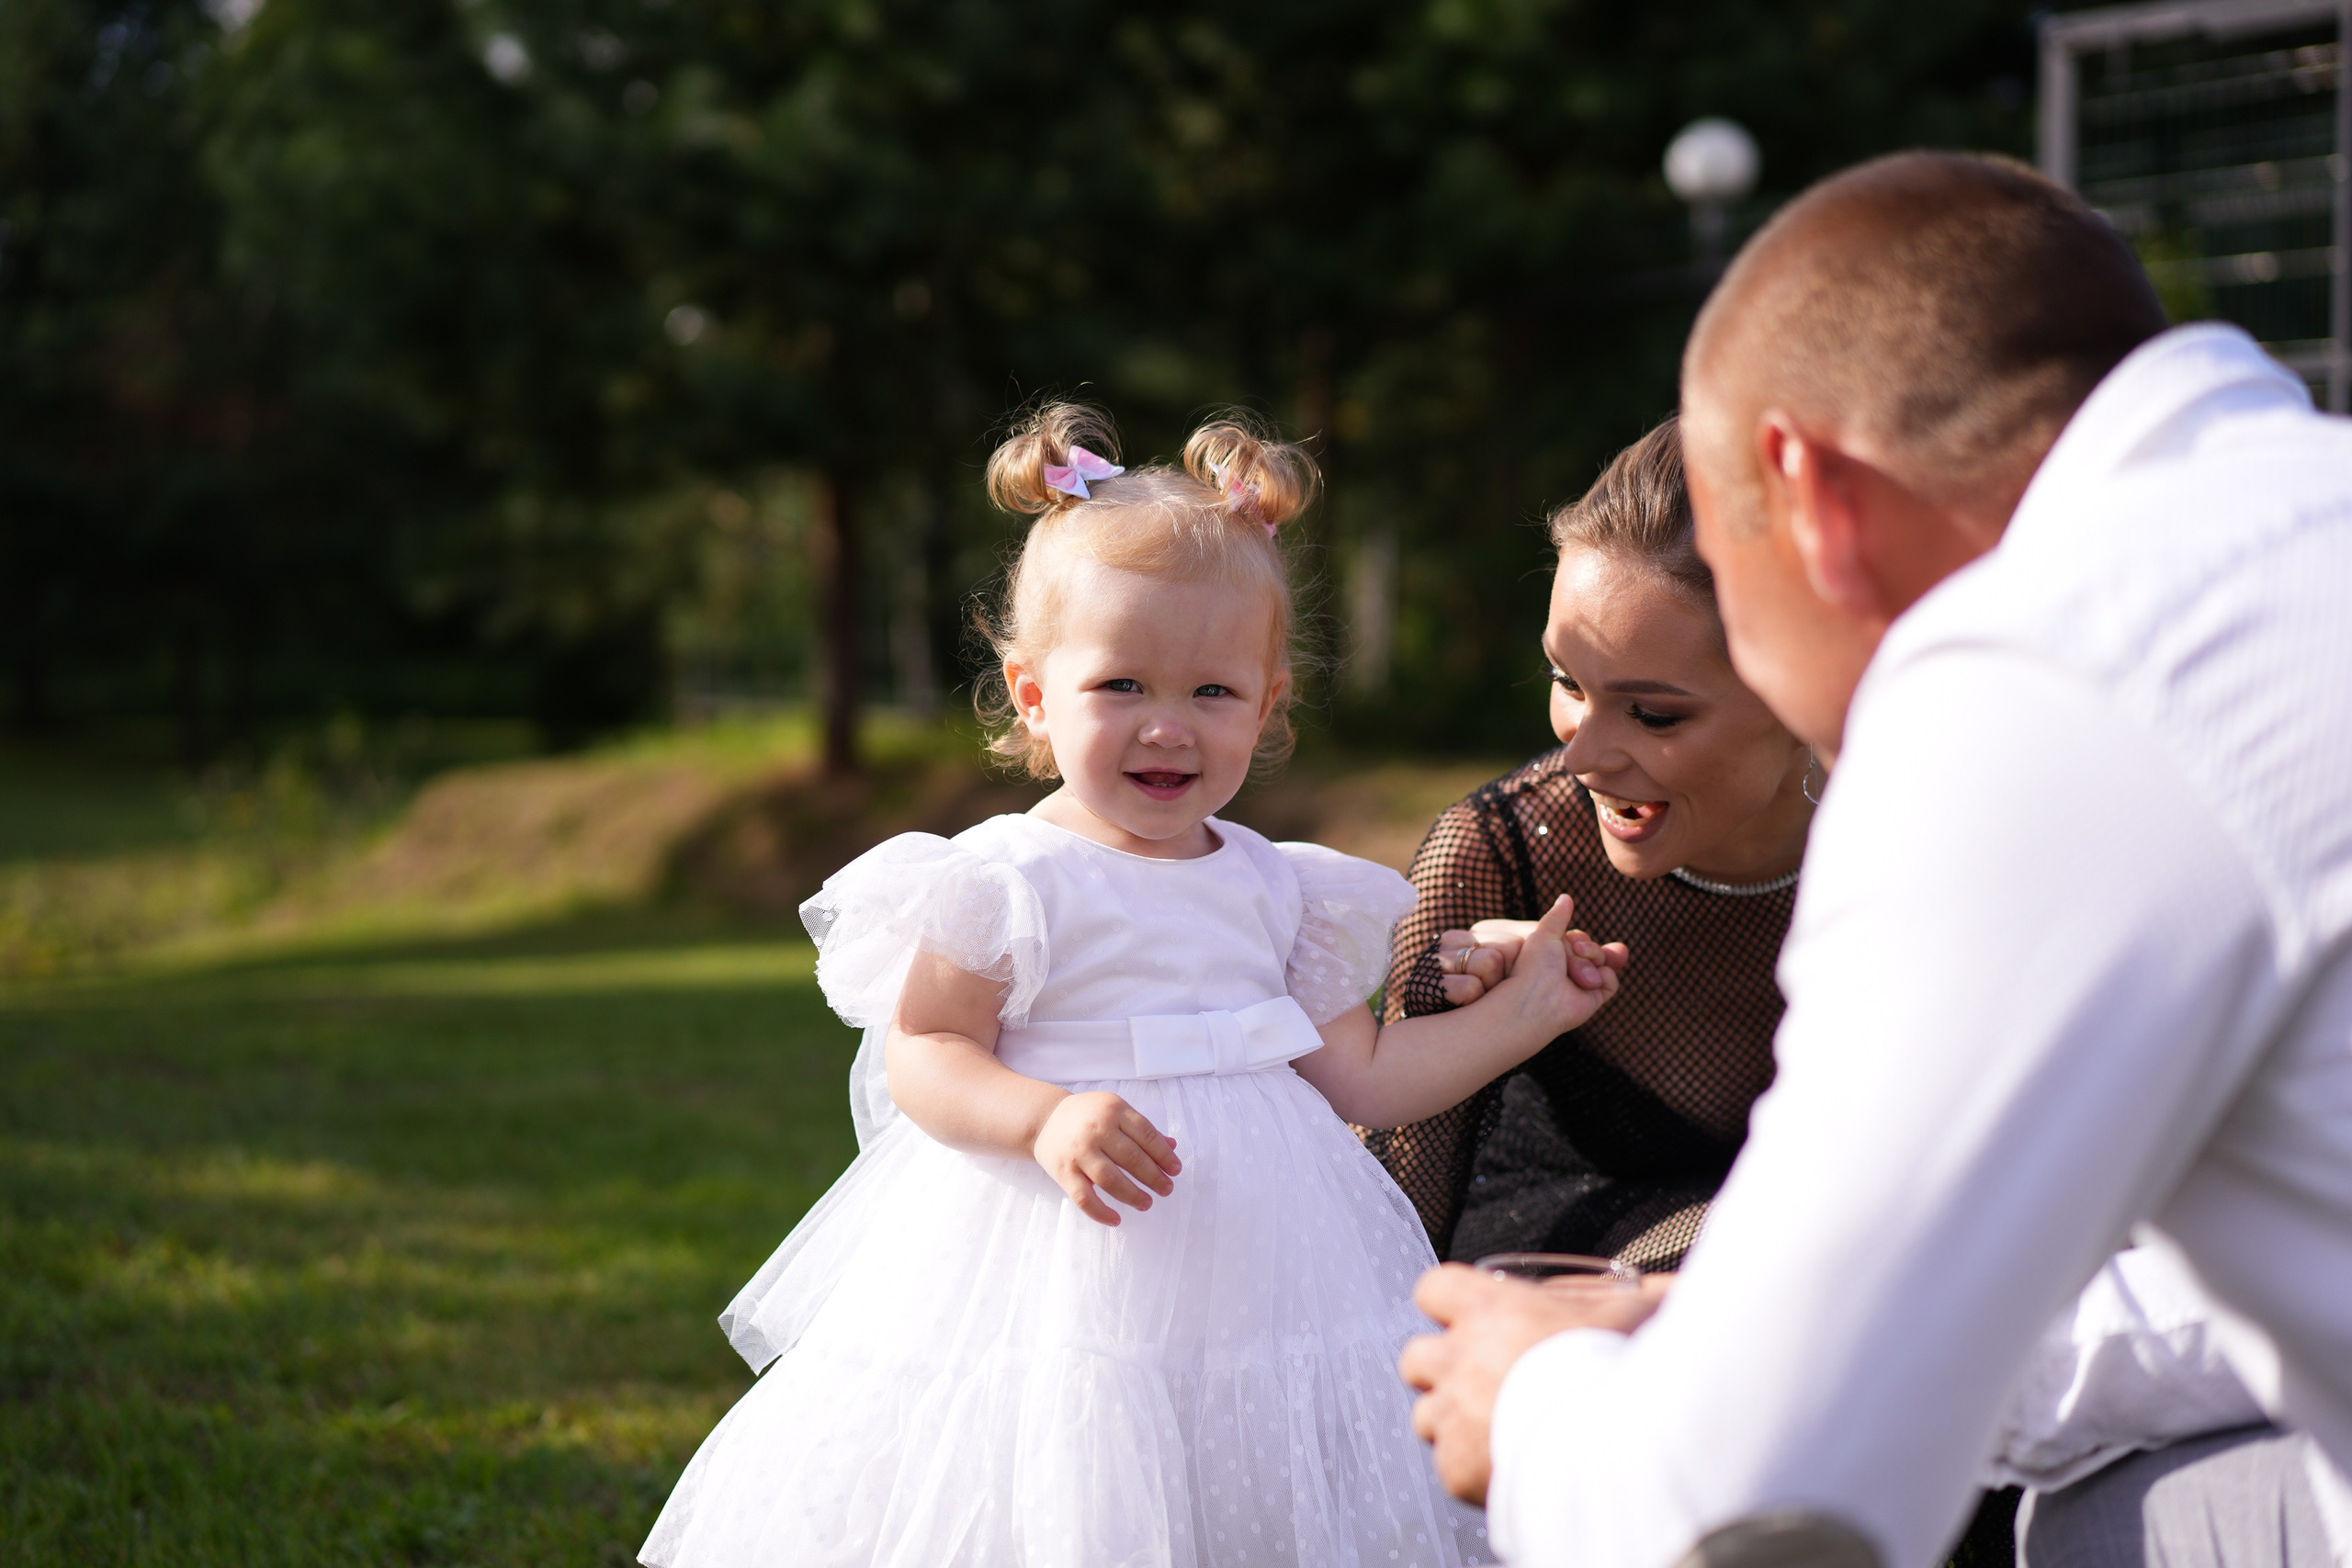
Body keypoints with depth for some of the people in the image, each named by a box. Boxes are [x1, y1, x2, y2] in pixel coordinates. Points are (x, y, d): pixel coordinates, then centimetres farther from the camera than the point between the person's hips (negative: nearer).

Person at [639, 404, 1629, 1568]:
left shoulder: (1280, 890, 10)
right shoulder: (1009, 883, -7)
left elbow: (1361, 1078, 13)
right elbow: (921, 1054, -9)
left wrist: (1524, 1008, 11)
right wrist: (1047, 1121, -25)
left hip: (1258, 1286, 5)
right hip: (1058, 1290, -5)